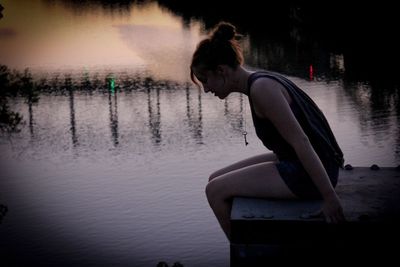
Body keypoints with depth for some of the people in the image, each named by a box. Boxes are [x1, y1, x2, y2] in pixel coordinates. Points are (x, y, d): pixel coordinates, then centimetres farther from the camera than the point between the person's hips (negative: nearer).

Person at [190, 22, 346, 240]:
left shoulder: (261, 88, -20)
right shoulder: (259, 82, 10)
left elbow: (300, 141, -24)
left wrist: (329, 197, -23)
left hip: (309, 173, -10)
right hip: (294, 164, 10)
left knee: (215, 191, -8)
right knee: (216, 180, 12)